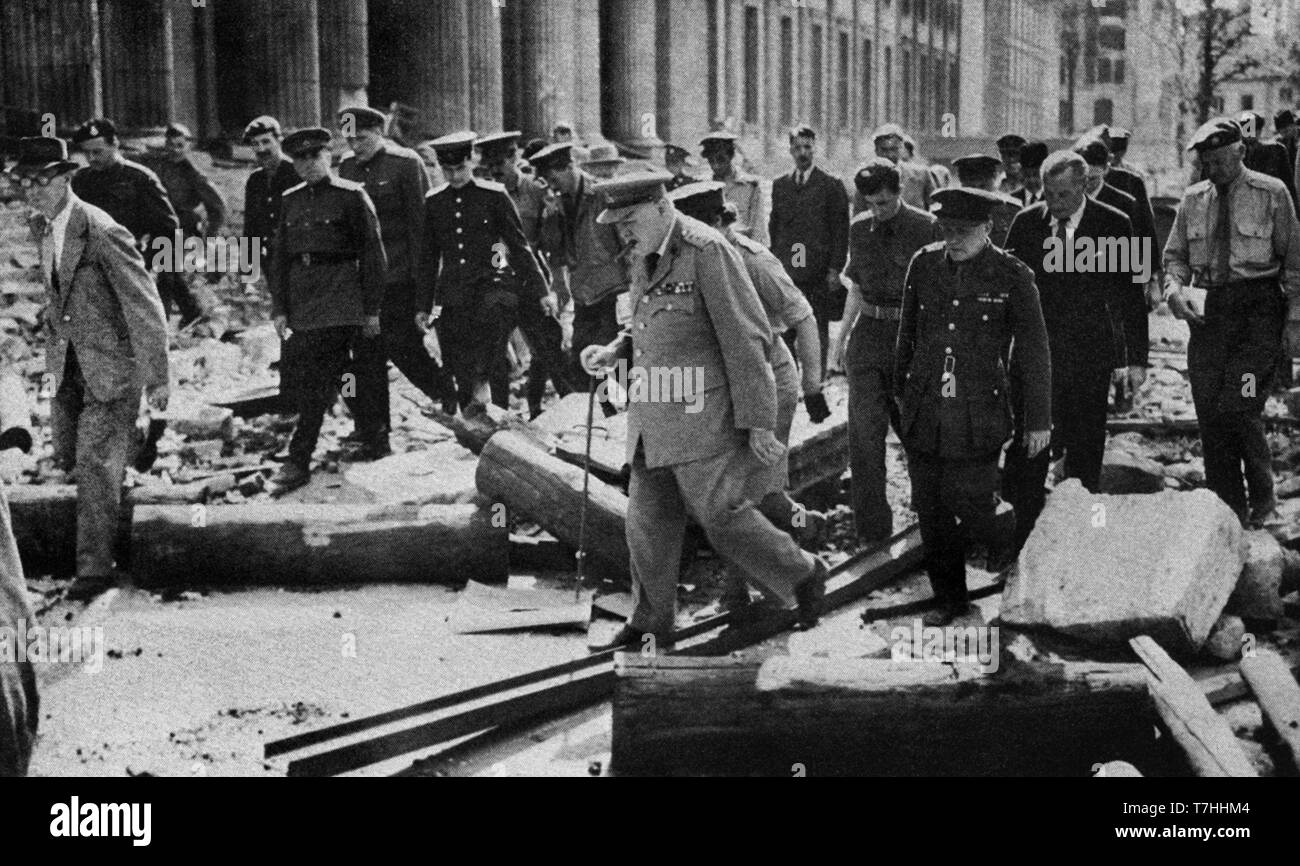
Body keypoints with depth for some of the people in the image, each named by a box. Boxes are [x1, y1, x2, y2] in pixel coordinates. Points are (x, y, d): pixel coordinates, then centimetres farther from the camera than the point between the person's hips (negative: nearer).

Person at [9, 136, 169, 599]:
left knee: (95, 465, -6)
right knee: (68, 458, 13)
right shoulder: (45, 230, 6)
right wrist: (53, 350, 17)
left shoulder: (101, 232, -19)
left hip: (111, 365, -8)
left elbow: (145, 306, -18)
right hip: (67, 367, 8)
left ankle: (96, 567, 2)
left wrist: (156, 378, -18)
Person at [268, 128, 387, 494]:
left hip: (339, 305, -6)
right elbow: (280, 258, 14)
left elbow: (372, 255, -3)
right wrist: (279, 308, 6)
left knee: (318, 381, -10)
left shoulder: (352, 197, -3)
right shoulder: (291, 201, 13)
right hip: (300, 305, 6)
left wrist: (372, 309, -5)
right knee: (294, 379, 5)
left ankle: (299, 461, -5)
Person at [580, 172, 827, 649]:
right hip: (654, 414, 8)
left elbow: (747, 338, -16)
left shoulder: (706, 251, -15)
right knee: (648, 520, 10)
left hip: (704, 414, -8)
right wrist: (613, 353, 4)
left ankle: (802, 574, 16)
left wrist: (758, 421, -16)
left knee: (722, 514, -5)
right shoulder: (643, 258, 11)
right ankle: (650, 623, 23)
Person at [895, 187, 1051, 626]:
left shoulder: (1012, 277, -6)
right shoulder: (924, 264, 3)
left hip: (977, 419, -4)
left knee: (972, 509, -6)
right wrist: (901, 390, 21)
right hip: (923, 413, 4)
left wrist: (1039, 420, 2)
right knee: (931, 513, 8)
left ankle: (1009, 534, 28)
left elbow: (1035, 354, 0)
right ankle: (949, 598, 23)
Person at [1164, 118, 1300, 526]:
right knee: (1209, 413, 3)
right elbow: (1175, 255, 13)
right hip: (1208, 309, 4)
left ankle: (1263, 501, 7)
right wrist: (1175, 289, -8)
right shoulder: (1193, 199, 10)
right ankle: (1226, 508, 15)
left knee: (1238, 408, -14)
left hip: (1258, 307, -4)